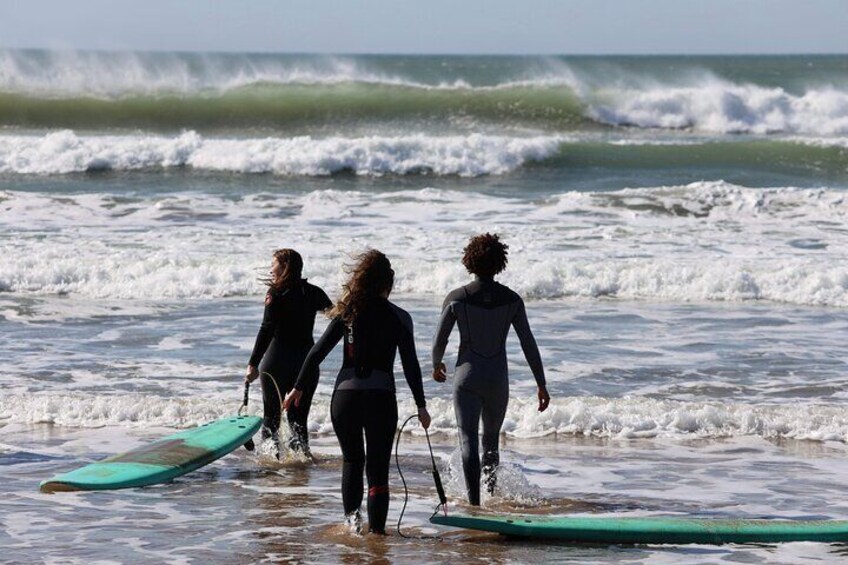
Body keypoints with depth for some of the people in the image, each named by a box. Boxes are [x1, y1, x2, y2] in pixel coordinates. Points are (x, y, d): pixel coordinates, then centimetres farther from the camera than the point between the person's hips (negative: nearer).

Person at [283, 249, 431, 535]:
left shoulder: (348, 312, 3)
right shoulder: (399, 318, 0)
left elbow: (317, 352, 3)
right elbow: (410, 365, -1)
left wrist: (299, 388, 12)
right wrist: (421, 405, 5)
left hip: (345, 396, 2)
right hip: (381, 398, -2)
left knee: (352, 459, 21)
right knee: (378, 469, 7)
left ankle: (352, 514, 4)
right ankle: (377, 528, 2)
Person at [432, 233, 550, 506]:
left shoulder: (457, 298, -7)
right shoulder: (511, 300, -3)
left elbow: (439, 342, 1)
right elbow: (529, 345, 0)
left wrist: (437, 365, 23)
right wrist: (541, 385, 6)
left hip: (467, 377, -2)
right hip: (498, 381, 2)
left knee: (468, 440, -6)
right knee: (491, 439, 22)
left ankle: (474, 502, -19)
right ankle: (492, 492, 26)